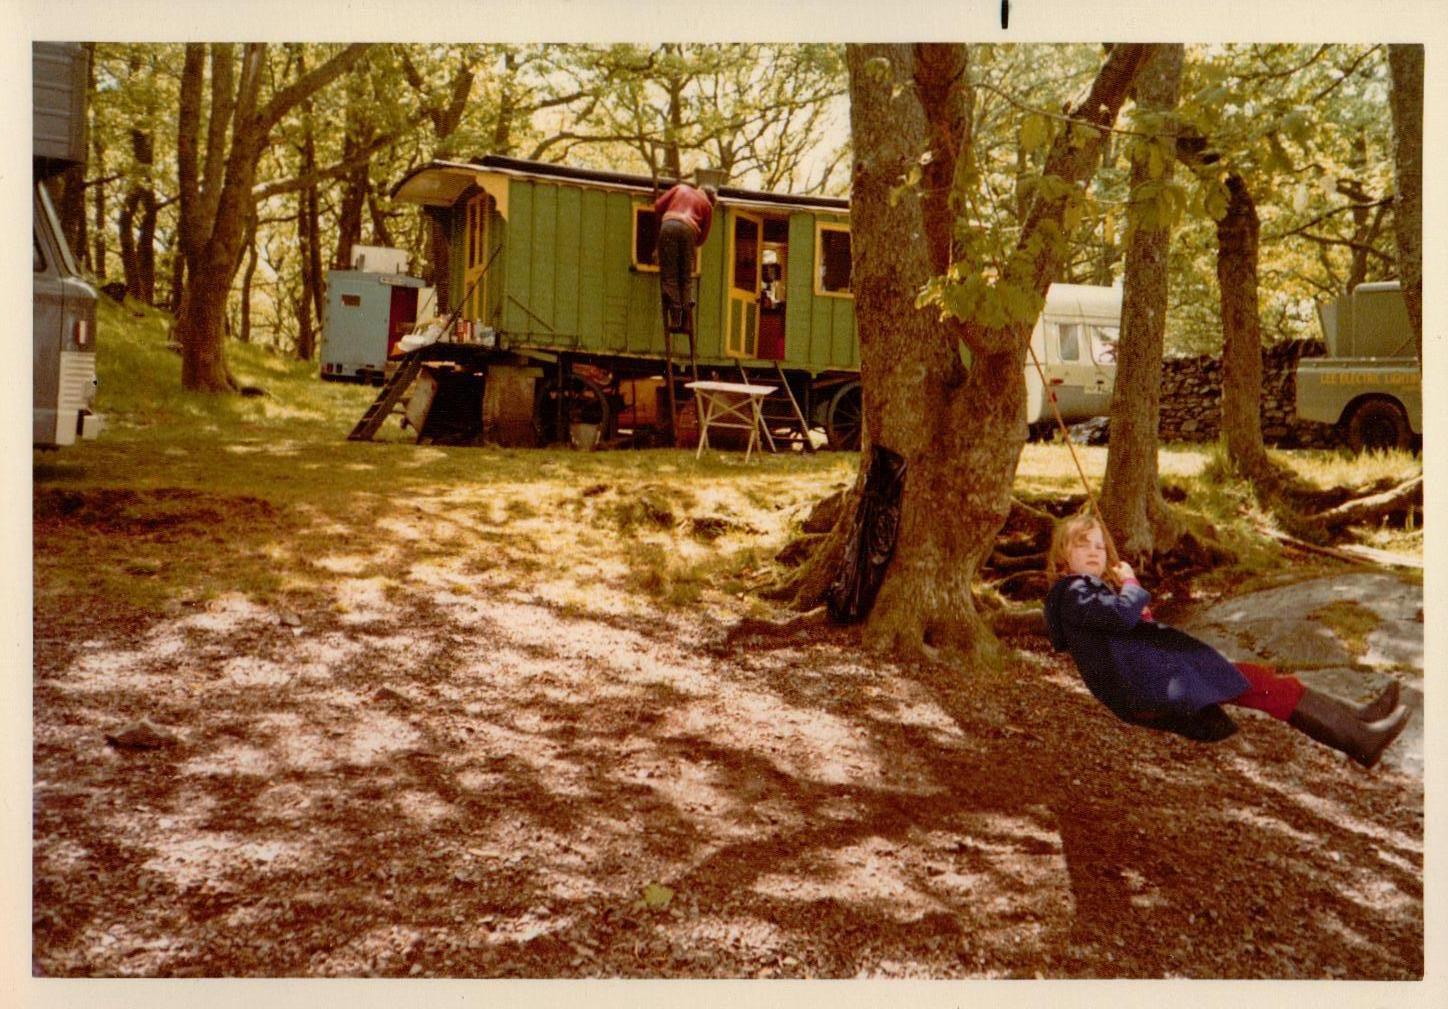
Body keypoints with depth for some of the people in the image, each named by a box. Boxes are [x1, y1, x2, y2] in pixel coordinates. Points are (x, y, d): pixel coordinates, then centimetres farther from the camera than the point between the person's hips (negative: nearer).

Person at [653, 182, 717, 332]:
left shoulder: (681, 188, 28)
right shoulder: (707, 205, 24)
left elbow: (658, 205, 20)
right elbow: (702, 237, 19)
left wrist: (660, 223, 36)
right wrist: (693, 244, 35)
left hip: (669, 225, 0)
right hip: (688, 229, 0)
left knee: (669, 274, -1)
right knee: (686, 276, 10)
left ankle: (674, 318, -10)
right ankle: (685, 319, 2)